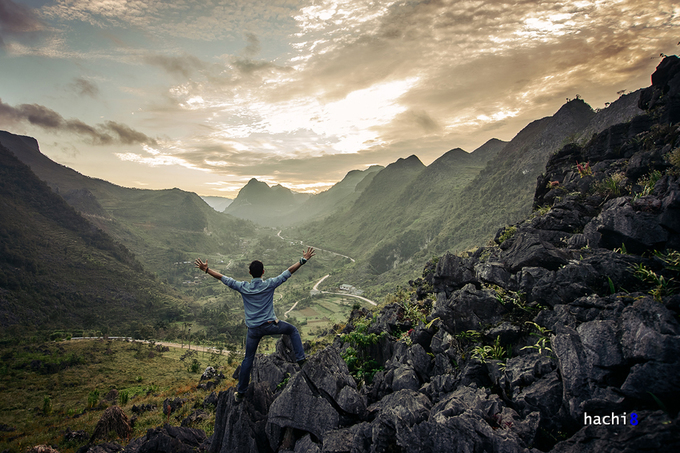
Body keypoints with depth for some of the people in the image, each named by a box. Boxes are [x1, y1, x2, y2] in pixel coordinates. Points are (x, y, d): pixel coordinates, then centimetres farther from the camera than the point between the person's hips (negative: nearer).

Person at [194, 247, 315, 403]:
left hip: (253, 330, 2)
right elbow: (289, 271, -5)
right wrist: (304, 259, 0)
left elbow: (222, 277, 1)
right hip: (271, 325, -2)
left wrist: (205, 269, 11)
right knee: (293, 330, 22)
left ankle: (240, 393, 24)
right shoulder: (269, 284, -9)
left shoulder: (242, 287, -6)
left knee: (248, 359, 15)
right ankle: (301, 359, 15)